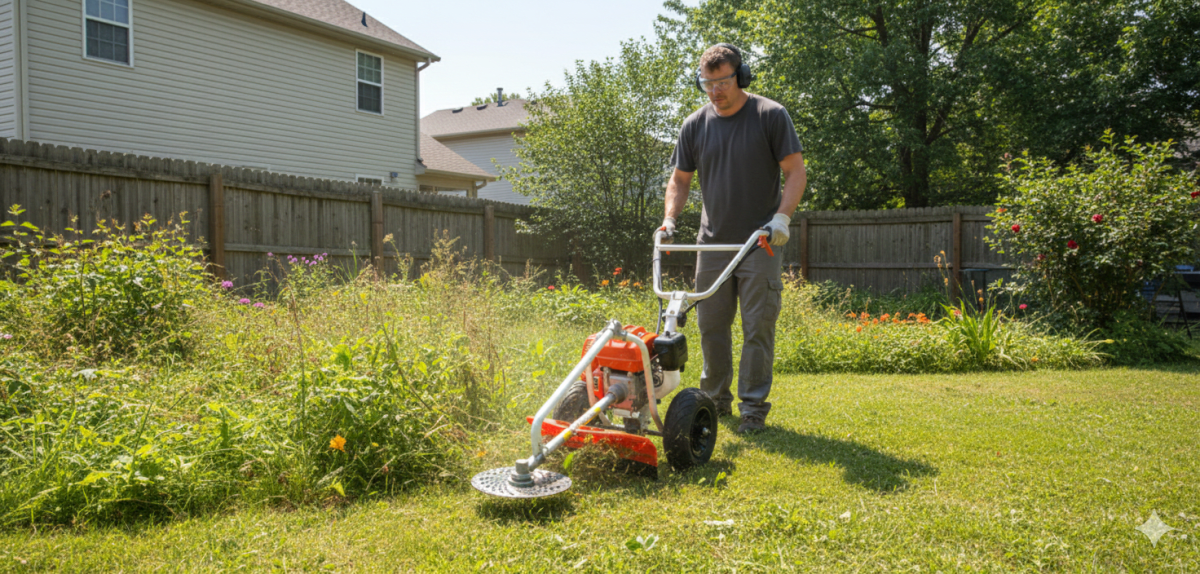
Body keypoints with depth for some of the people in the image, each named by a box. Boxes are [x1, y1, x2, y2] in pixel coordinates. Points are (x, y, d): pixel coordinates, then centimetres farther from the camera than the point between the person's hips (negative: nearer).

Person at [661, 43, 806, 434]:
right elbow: (680, 179, 14)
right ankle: (716, 399, 24)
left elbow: (795, 171, -5)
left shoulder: (771, 116, -4)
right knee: (711, 324, 9)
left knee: (758, 326, -2)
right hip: (713, 241, 4)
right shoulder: (695, 125, 7)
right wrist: (670, 218, -2)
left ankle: (753, 407, 8)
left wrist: (782, 216, -19)